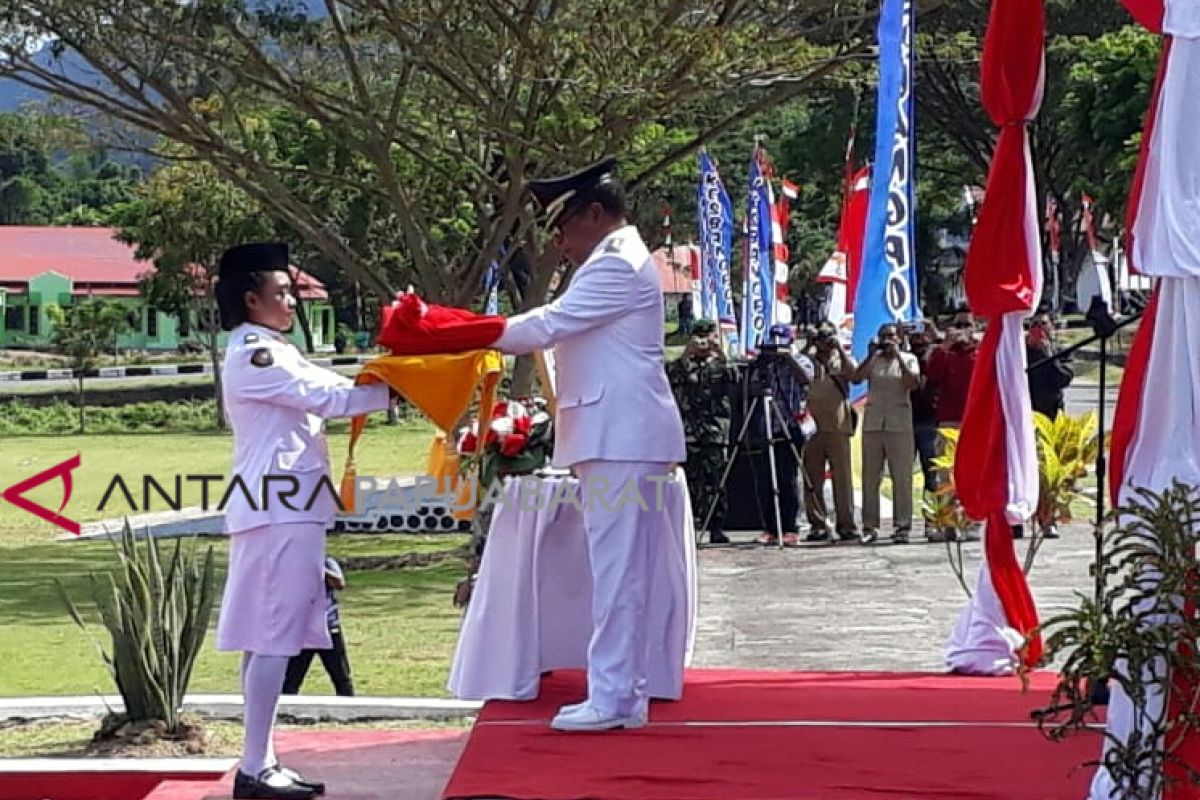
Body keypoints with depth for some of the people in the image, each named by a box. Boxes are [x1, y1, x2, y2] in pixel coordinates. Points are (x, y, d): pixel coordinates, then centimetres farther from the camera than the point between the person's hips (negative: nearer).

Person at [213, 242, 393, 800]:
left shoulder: (268, 353, 20)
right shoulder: (253, 354, -11)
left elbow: (323, 392, 14)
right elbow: (328, 397, -15)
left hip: (280, 506, 10)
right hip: (278, 507, -10)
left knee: (267, 638, 9)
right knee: (273, 637, -10)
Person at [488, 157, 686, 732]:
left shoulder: (617, 265, -12)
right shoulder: (617, 261, 22)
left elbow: (548, 325, -14)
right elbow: (561, 329, 24)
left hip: (622, 440, -11)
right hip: (618, 437, 11)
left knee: (617, 568, -9)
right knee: (621, 570, 11)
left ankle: (613, 698, -7)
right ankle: (623, 693, 14)